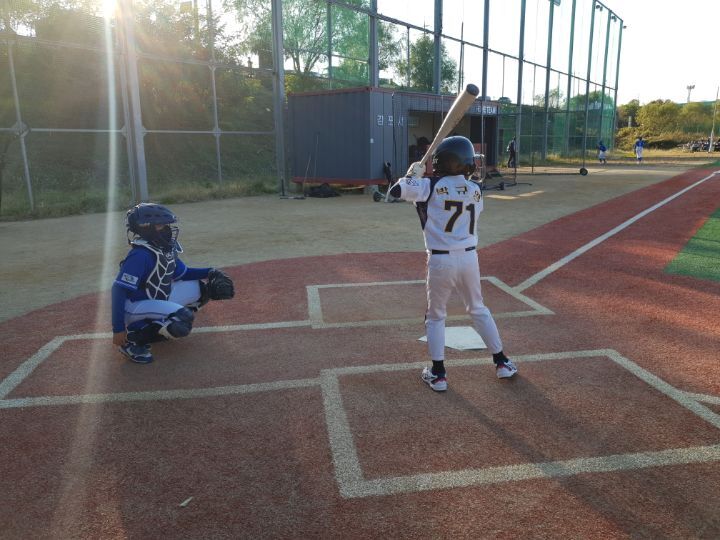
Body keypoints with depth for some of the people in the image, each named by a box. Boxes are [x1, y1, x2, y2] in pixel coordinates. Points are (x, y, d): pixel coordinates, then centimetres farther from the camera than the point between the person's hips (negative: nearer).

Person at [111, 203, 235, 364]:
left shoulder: (166, 249, 0)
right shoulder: (141, 255, -25)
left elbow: (183, 274, 13)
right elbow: (118, 291, -27)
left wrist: (210, 272, -4)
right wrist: (118, 329, -28)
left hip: (159, 299, 9)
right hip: (134, 305, -9)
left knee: (203, 287, 5)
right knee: (183, 322, -31)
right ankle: (132, 339, -11)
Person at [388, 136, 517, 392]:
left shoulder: (431, 186, -10)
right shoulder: (475, 191, 5)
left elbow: (395, 190, -11)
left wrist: (413, 174, 6)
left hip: (440, 260, -3)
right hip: (469, 257, 4)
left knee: (435, 316, 14)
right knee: (478, 310, 22)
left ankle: (437, 374, 14)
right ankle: (502, 362, 30)